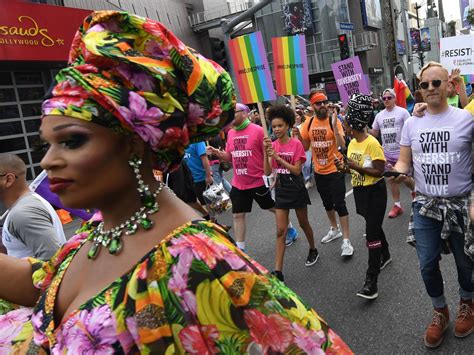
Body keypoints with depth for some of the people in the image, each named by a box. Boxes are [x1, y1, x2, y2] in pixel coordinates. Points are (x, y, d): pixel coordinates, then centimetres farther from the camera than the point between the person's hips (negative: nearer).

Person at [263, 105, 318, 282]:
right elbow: (267, 172, -8)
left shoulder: (296, 144, -12)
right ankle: (278, 271, 1)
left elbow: (297, 170, -19)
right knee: (280, 231, 0)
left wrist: (277, 157, -25)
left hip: (297, 190, -3)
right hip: (281, 191, 3)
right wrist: (266, 152, -20)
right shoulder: (272, 145, -2)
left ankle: (313, 250, 46)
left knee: (303, 223, 18)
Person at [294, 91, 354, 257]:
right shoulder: (308, 123, -1)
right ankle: (334, 229, 41)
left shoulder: (334, 121, -13)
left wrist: (334, 126, -32)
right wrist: (298, 136, -13)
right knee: (327, 203, 20)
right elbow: (305, 147, 5)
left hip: (335, 169, -5)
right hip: (319, 171, 5)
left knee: (339, 204, -4)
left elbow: (342, 145, -21)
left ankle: (346, 241, 4)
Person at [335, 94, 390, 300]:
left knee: (372, 233, -9)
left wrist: (356, 166, -26)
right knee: (374, 226, 23)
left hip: (375, 192, -8)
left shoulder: (372, 143, -19)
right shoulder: (352, 143, 6)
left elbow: (379, 171, -20)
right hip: (360, 191, 8)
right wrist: (344, 167, -5)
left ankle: (371, 281, -6)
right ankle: (385, 256, 47)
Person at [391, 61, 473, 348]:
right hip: (425, 205, 2)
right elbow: (404, 161, 2)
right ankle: (440, 312, 33)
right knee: (428, 265, 7)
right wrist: (398, 172, -18)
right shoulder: (411, 123, 1)